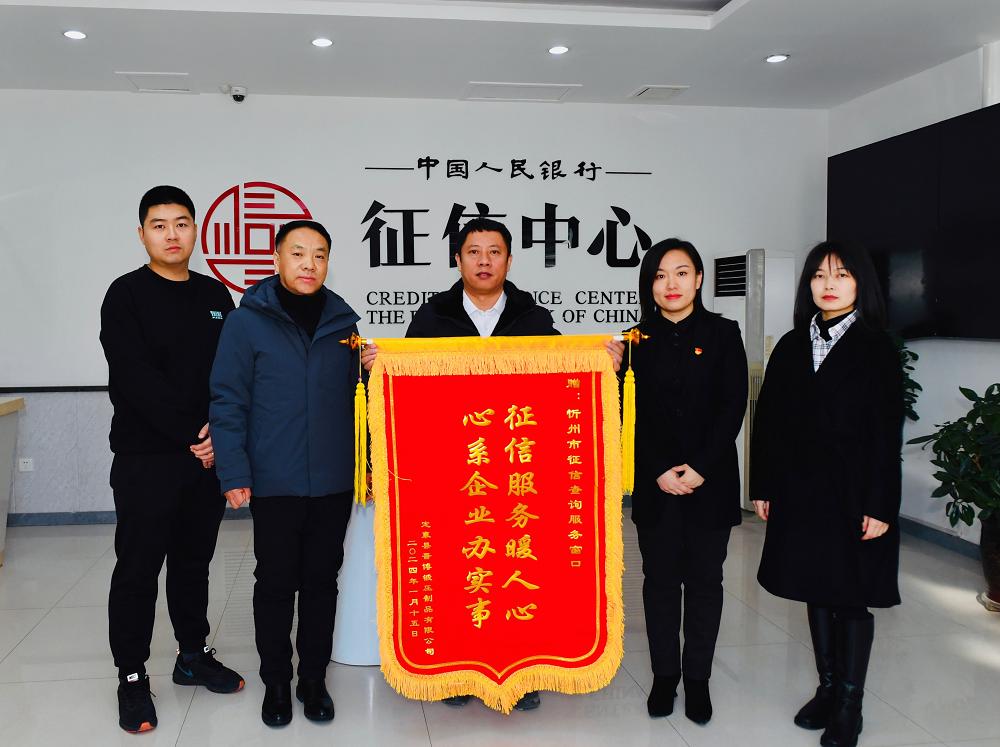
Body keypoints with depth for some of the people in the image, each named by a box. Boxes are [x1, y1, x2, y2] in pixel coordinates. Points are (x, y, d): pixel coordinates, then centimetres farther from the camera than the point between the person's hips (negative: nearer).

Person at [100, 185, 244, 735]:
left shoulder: (215, 295, 10)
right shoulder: (127, 295, -4)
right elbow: (136, 378, -14)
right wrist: (189, 434, -17)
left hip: (208, 456, 5)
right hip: (145, 459, -4)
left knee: (194, 561, 15)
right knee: (138, 569, 2)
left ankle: (193, 656, 29)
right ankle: (132, 678, 15)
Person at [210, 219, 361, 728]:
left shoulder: (344, 322, 7)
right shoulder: (247, 322, -4)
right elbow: (228, 402, -6)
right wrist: (234, 472, -11)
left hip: (334, 482, 3)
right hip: (274, 484, -3)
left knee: (322, 581, 12)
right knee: (276, 583, 9)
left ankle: (313, 679, 27)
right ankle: (276, 682, 26)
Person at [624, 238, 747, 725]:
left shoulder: (723, 334, 1)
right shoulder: (638, 340, 4)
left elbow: (733, 408, -5)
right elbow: (633, 414, 0)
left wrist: (699, 468, -13)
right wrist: (660, 472, -10)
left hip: (710, 480, -1)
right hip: (654, 483, 1)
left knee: (704, 580, 7)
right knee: (660, 579, 8)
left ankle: (697, 677, 20)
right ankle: (664, 674, 22)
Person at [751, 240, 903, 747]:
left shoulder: (876, 348, -4)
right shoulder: (791, 347, 7)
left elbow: (887, 433, -8)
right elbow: (768, 420, 6)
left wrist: (880, 505, -13)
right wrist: (763, 487, 3)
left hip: (852, 493, -4)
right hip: (799, 490, 4)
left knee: (852, 595, 5)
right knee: (817, 591, 12)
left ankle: (849, 704, 19)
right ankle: (827, 688, 27)